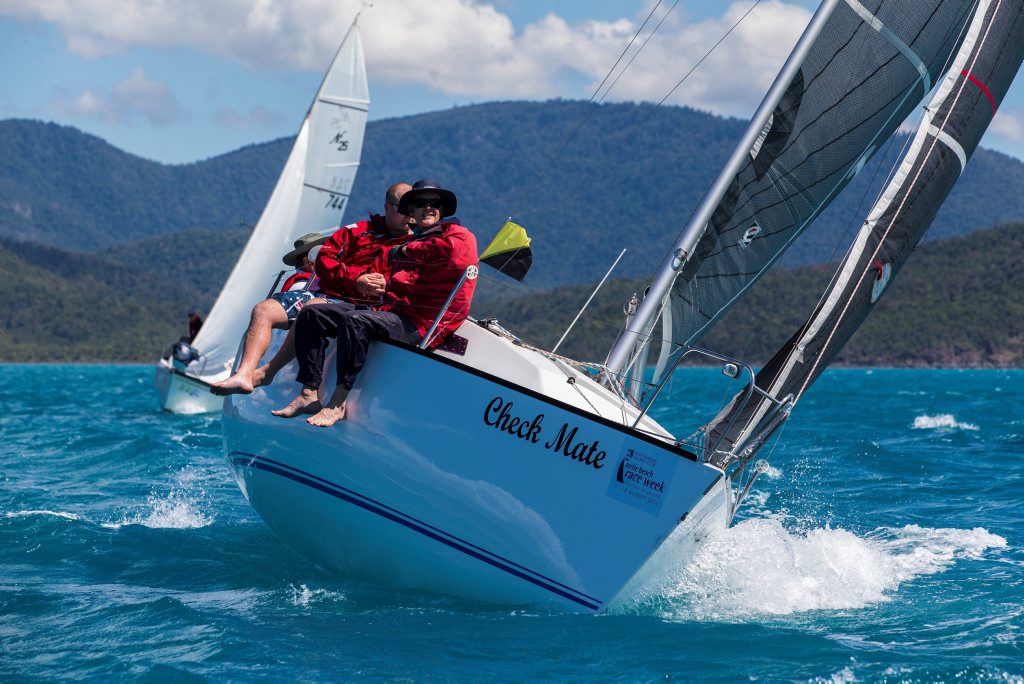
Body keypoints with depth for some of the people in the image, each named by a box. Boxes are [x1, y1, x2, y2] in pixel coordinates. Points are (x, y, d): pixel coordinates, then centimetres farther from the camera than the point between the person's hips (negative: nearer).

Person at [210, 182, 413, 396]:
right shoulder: (358, 230, 20)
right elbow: (324, 260, 9)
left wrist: (385, 286, -17)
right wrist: (354, 279, -7)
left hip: (355, 305, -5)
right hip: (321, 291, 5)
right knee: (263, 310, -13)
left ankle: (267, 372, -29)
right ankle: (244, 375, -27)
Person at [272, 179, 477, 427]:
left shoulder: (458, 234, 2)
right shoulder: (411, 241, 27)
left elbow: (453, 249, -23)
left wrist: (405, 252, -8)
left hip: (421, 324, -9)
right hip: (391, 311, 9)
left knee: (354, 321, -34)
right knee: (312, 315, 2)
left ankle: (337, 403, -29)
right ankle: (309, 395, -7)